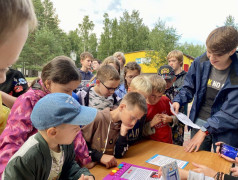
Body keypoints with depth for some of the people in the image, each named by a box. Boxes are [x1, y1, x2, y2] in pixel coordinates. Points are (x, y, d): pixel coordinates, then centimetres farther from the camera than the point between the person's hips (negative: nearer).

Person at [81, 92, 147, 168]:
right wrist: (100, 156, -21)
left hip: (108, 167, 3)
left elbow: (118, 154, -1)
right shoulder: (97, 119, -17)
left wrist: (123, 133, -11)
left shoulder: (123, 125, 0)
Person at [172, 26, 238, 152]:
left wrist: (205, 130, -23)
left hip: (226, 131, -2)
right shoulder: (200, 62, -8)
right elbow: (189, 87, 6)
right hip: (199, 123, 3)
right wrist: (178, 101, -13)